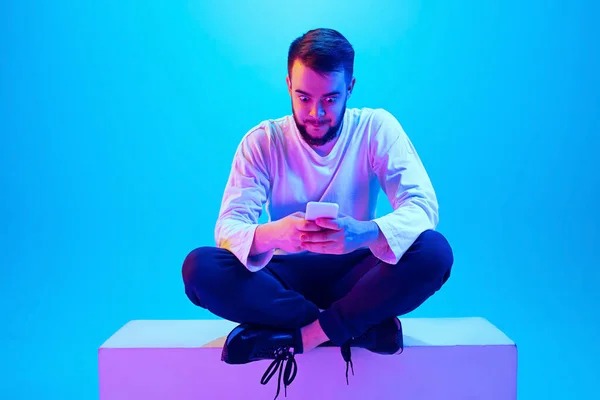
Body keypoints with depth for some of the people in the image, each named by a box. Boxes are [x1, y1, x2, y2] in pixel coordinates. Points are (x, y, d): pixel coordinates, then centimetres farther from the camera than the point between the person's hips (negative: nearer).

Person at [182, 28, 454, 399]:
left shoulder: (377, 128, -7)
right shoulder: (262, 141, -6)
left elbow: (423, 207, -18)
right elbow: (229, 226, -15)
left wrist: (365, 233, -41)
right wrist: (269, 235, -41)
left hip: (354, 273, 0)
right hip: (287, 275, 1)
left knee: (434, 251, -29)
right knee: (200, 267, -28)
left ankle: (304, 334, -23)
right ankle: (363, 326, -24)